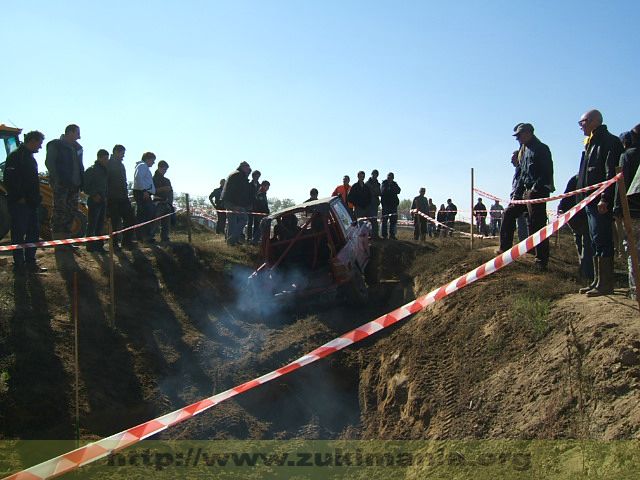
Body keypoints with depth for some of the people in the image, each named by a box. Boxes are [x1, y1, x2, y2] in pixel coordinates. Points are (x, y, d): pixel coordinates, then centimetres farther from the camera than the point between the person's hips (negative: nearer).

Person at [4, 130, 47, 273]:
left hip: (31, 203, 9)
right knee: (19, 233, -4)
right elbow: (9, 180, -18)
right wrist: (19, 197, -19)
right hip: (19, 203, -9)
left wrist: (36, 199, 15)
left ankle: (30, 263, 17)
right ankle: (19, 265, 2)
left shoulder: (30, 158, 18)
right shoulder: (15, 156, -11)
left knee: (33, 232, 10)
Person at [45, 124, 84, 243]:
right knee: (60, 212, -8)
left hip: (74, 185, 7)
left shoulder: (77, 147, 19)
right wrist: (58, 179, -17)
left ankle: (66, 239, 13)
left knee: (71, 212, 7)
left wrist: (81, 181, 11)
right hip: (61, 184, -7)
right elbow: (49, 163, -9)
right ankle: (57, 240, -7)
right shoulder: (55, 145, -2)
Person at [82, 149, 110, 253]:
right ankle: (91, 246, -1)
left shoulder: (104, 170, 15)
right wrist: (93, 195, -15)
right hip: (94, 201, -8)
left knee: (100, 224, 10)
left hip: (102, 200, 8)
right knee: (92, 224, -4)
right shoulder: (92, 170, -8)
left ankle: (99, 245, 16)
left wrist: (105, 196, 10)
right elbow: (85, 185, -11)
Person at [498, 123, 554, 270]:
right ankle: (505, 248, 18)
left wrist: (536, 188, -21)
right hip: (526, 191, 9)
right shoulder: (524, 150, 19)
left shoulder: (541, 149, -7)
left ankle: (542, 261, -2)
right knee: (509, 213, 10)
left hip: (537, 192, -9)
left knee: (537, 224, -8)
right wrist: (516, 193, 13)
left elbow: (547, 172, -16)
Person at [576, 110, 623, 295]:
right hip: (591, 202, 10)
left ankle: (606, 284, -5)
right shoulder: (590, 144, 21)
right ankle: (598, 281, 17)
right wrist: (584, 198, 18)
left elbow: (611, 173, -18)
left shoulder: (610, 141, -9)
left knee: (602, 242, -8)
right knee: (596, 243, 11)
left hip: (602, 203, -10)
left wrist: (605, 199, -23)